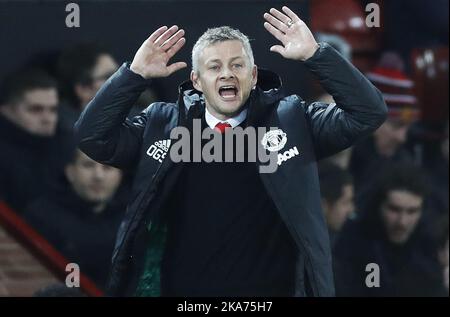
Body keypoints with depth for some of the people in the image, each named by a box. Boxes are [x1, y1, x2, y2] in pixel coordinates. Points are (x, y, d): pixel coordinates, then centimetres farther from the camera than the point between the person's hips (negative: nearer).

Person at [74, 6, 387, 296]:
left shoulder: (291, 120, 1)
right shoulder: (163, 124, 4)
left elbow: (368, 113, -6)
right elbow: (92, 136, -1)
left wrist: (315, 54, -14)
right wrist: (136, 74, -8)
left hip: (271, 291, -1)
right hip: (182, 288, 1)